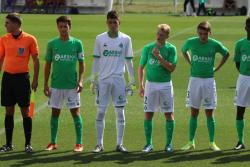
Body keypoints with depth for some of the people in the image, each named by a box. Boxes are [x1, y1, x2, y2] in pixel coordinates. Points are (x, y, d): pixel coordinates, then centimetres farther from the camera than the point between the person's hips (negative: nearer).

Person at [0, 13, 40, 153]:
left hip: (22, 78, -3)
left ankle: (28, 144, 7)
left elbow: (36, 60, -1)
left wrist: (35, 80, -6)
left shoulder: (30, 39, -5)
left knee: (25, 111, 0)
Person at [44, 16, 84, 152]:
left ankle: (79, 143, 4)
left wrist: (80, 80, -8)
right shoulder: (52, 44, 3)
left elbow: (81, 64, 4)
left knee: (75, 112, -1)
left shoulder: (77, 43, 0)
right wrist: (45, 84, 3)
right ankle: (53, 142, 14)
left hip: (72, 85, -1)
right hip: (56, 85, 2)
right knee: (55, 112, 6)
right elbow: (48, 64, 7)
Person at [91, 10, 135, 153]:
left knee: (120, 112, 3)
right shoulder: (100, 39, 3)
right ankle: (99, 144, 6)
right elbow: (96, 60, 6)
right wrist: (93, 79, 2)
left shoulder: (126, 39, 2)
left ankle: (119, 144, 10)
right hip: (103, 79, 0)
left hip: (119, 79, 0)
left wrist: (132, 80, 2)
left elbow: (128, 60, 6)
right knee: (100, 112, 0)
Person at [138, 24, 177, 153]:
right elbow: (141, 67, 6)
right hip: (150, 84, 1)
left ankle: (169, 143, 12)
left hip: (166, 85, -1)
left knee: (169, 114, 2)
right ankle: (149, 144, 8)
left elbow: (171, 68, -11)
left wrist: (159, 57, -20)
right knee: (148, 114, -1)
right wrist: (141, 85, -1)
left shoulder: (171, 49, -3)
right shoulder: (147, 48, 1)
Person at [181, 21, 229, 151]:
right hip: (194, 80, 1)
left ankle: (212, 143, 8)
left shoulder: (215, 45, -7)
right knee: (194, 113, 4)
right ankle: (191, 142, 10)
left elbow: (226, 54, 12)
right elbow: (183, 50, 18)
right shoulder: (191, 42, -4)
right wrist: (191, 64, 8)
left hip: (209, 81, -1)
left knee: (209, 113, 1)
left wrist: (217, 68, 5)